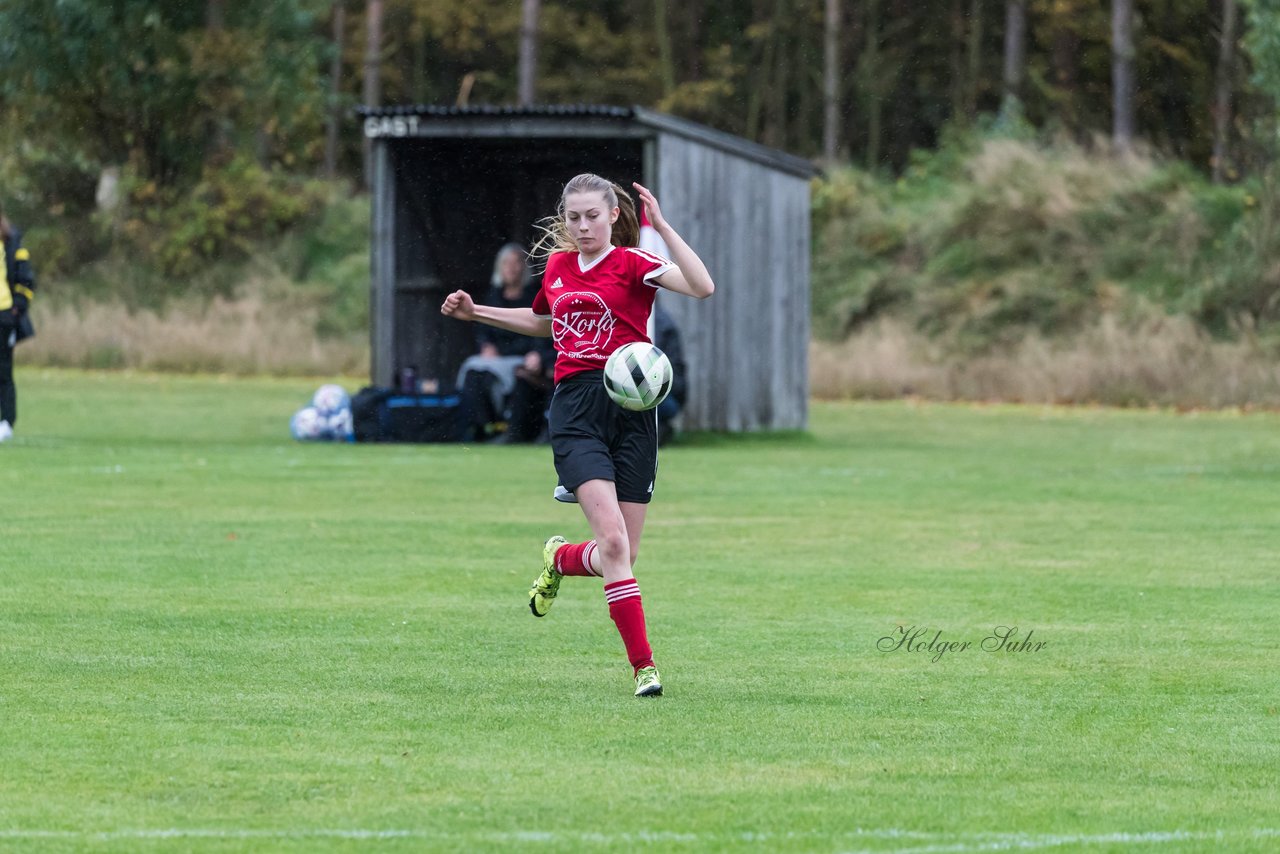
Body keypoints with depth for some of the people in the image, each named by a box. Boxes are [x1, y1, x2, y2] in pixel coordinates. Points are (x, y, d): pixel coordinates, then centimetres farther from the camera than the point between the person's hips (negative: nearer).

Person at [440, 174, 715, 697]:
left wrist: (662, 227, -21)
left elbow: (702, 288, -19)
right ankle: (643, 667, -12)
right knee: (612, 541, -17)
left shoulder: (633, 263, -2)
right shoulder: (557, 266, 13)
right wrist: (477, 313, 28)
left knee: (623, 555, 2)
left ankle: (560, 560, 36)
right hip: (575, 413, 1)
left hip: (631, 409, -1)